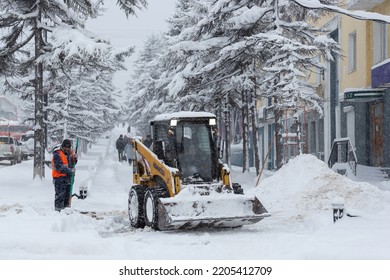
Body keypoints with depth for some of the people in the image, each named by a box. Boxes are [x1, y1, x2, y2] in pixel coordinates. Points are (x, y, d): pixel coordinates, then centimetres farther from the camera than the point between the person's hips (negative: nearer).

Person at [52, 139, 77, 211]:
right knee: (60, 194, -7)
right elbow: (59, 167, -19)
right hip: (59, 177, -8)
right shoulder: (57, 154, -12)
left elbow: (72, 164, 21)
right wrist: (69, 170, -22)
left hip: (68, 177, 8)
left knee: (68, 194, 13)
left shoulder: (70, 153, 13)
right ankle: (59, 209, -5)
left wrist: (74, 158, 0)